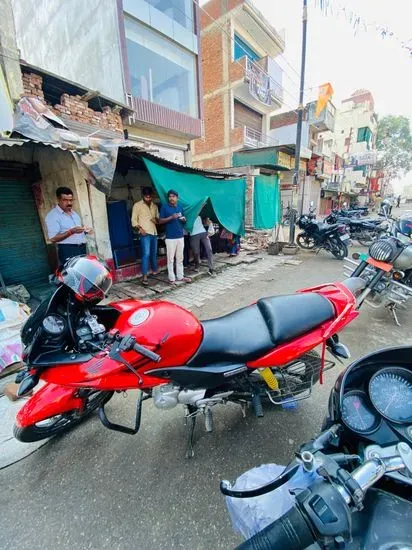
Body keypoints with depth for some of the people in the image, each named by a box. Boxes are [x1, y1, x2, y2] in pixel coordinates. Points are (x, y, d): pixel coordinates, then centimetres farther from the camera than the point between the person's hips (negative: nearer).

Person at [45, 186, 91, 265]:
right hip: (68, 251, -7)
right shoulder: (52, 216, -5)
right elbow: (53, 238, -14)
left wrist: (85, 231, 4)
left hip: (82, 248, 7)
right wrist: (71, 232, -24)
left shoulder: (74, 213, 20)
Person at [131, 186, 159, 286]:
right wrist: (140, 228, -17)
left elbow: (158, 219, 22)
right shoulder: (137, 205, 0)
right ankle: (144, 277, -12)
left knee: (154, 253, 14)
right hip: (145, 233, -5)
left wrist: (157, 220, -2)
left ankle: (154, 270, 31)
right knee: (146, 254, -13)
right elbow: (134, 220, -2)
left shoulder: (155, 206, 16)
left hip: (154, 233, 6)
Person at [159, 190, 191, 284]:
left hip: (180, 236, 5)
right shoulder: (164, 207, -2)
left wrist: (184, 219, -2)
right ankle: (171, 278, 8)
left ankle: (180, 276, 22)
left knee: (180, 258, 11)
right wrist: (171, 217, -19)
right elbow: (160, 221, -6)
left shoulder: (180, 207, 12)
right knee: (170, 259, -1)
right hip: (170, 237, -5)